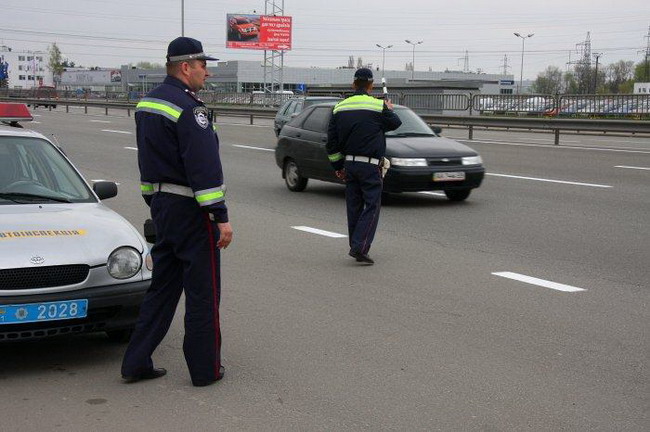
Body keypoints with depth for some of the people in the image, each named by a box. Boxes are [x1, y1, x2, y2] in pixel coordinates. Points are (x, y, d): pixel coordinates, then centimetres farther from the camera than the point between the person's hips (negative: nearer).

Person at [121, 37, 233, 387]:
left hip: (161, 205, 9)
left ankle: (136, 363, 17)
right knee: (203, 292, 2)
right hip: (190, 211, -9)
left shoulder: (146, 103, 12)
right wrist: (221, 217, -21)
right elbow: (205, 168, -22)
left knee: (162, 287, 15)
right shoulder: (188, 109, -18)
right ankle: (205, 369, 11)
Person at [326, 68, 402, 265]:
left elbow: (332, 140, 10)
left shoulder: (340, 108, 7)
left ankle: (356, 247, 19)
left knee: (354, 207, 13)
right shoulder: (379, 106, -9)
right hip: (370, 165, -5)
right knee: (372, 206, -2)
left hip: (349, 164, 5)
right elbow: (395, 123, 8)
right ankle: (359, 247, -12)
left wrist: (337, 165, 18)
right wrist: (390, 110, 29)